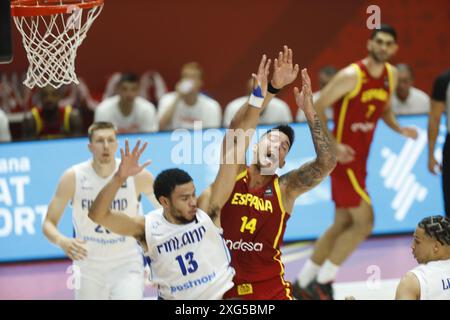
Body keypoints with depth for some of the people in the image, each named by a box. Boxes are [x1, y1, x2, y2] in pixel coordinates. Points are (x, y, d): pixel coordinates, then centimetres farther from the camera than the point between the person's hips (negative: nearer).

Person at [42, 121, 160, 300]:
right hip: (88, 266, 1)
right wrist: (62, 241, -29)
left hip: (127, 265, -1)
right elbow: (48, 223, -8)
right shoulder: (73, 177, -11)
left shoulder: (138, 176, -10)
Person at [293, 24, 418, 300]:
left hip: (360, 158, 9)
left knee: (343, 224, 13)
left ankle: (303, 284, 21)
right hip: (345, 155, -9)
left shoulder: (391, 75, 5)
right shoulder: (352, 75, -18)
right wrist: (332, 145, -24)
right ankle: (322, 283, -2)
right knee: (364, 222, -10)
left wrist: (399, 129, 1)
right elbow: (318, 108, -15)